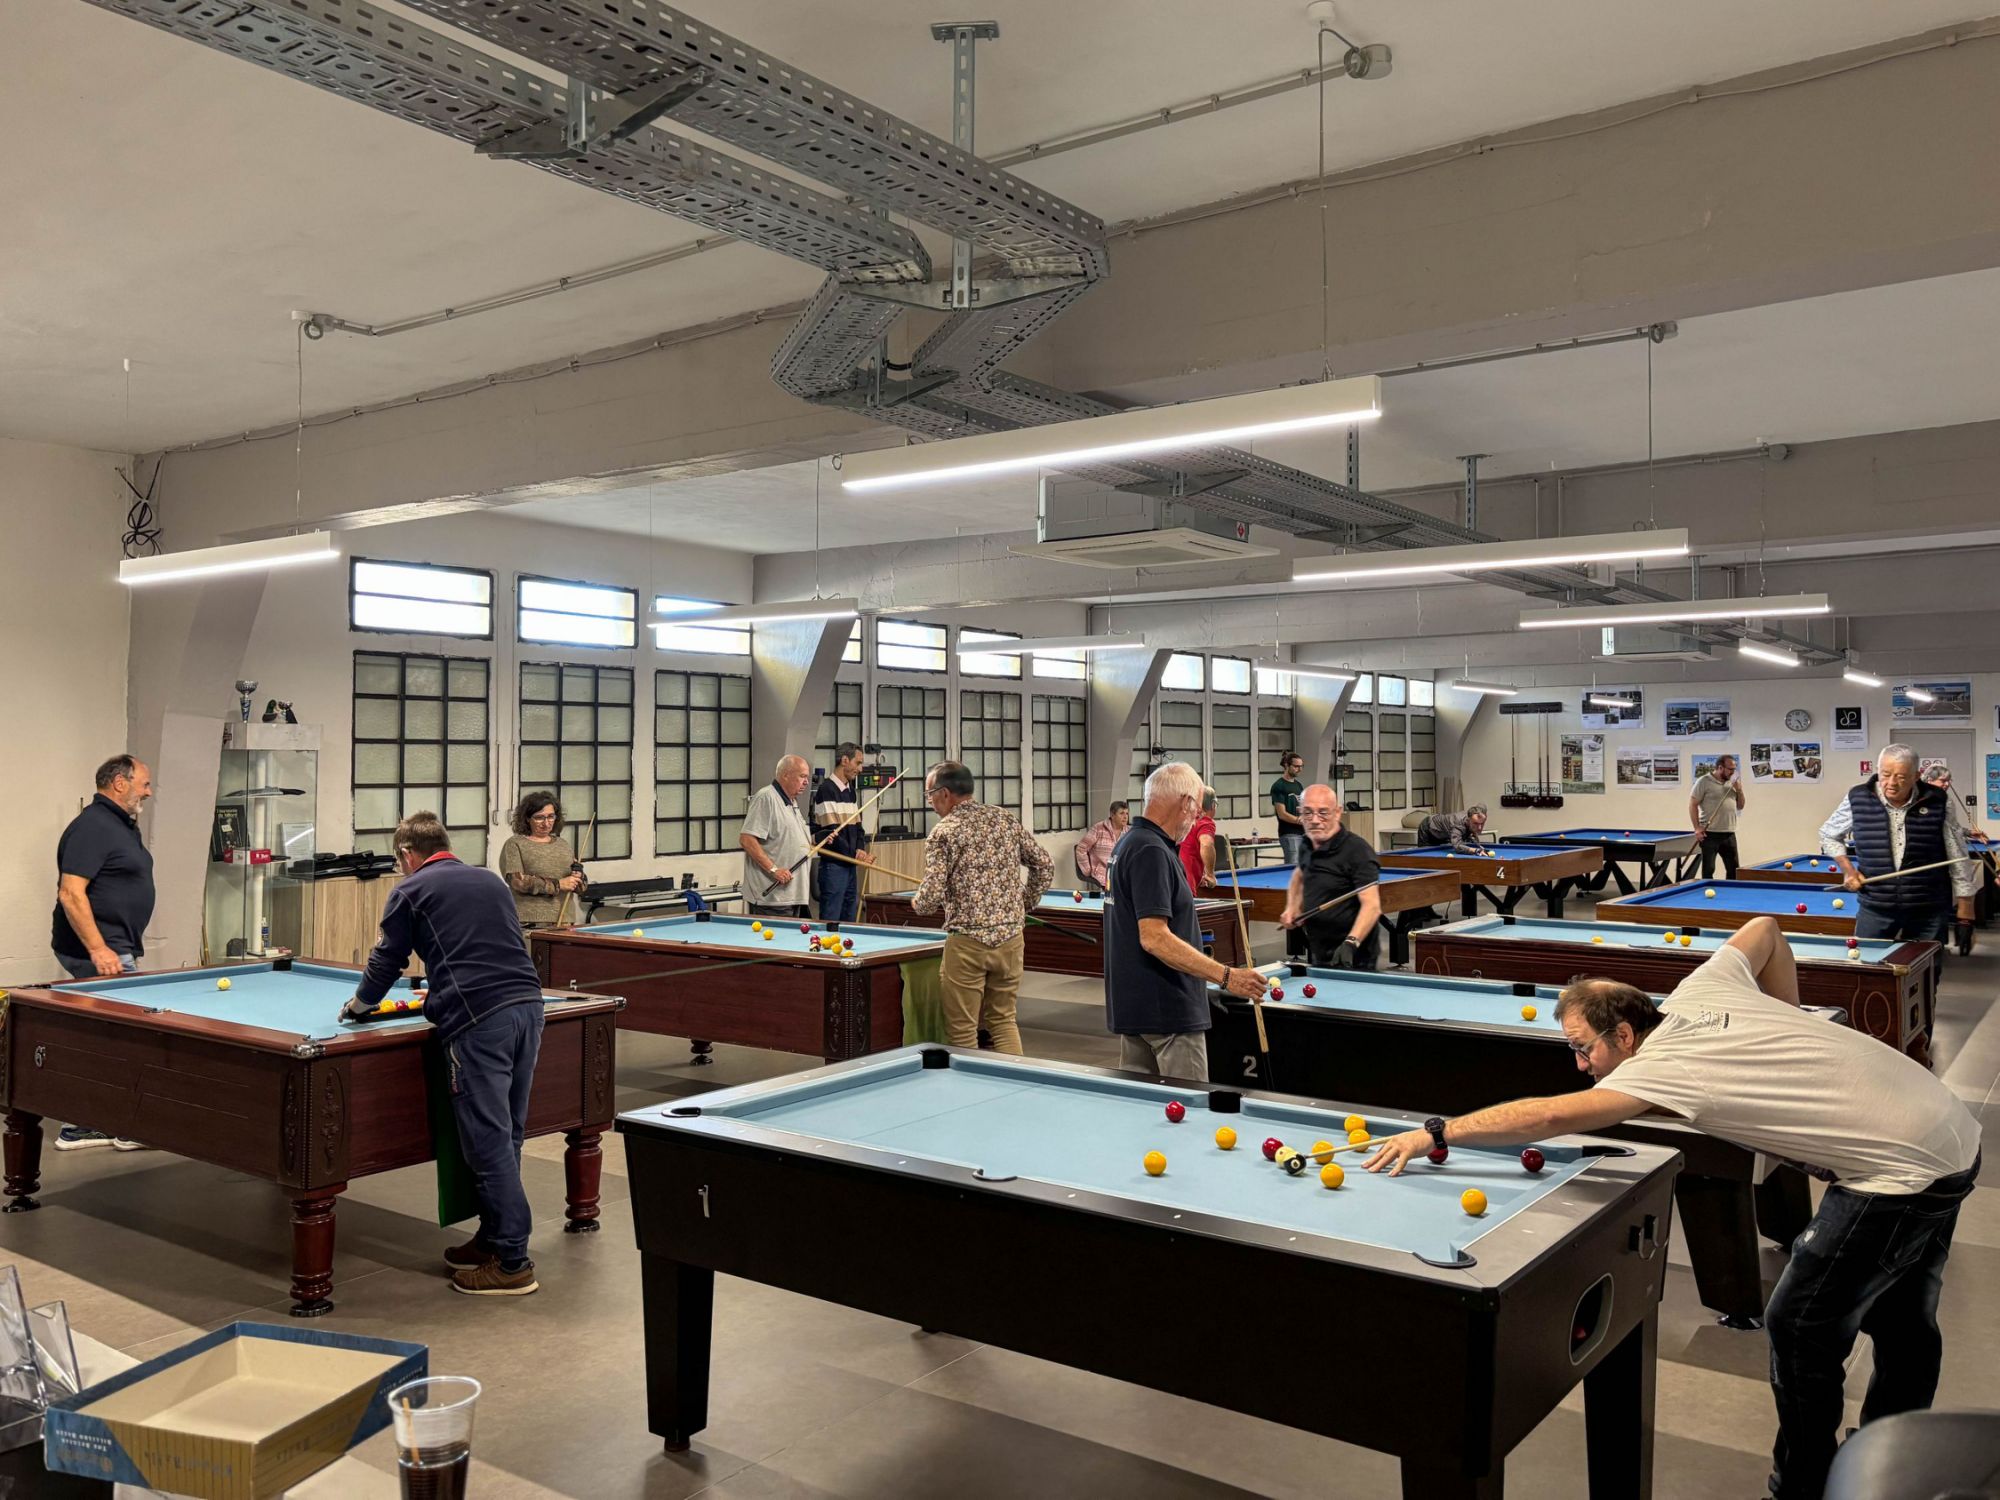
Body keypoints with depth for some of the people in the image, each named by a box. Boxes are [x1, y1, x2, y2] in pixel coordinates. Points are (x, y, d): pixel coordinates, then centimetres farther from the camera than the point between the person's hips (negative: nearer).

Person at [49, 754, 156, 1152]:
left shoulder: (123, 825, 15)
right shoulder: (92, 827, -16)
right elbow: (71, 893, -23)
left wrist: (126, 945, 23)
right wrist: (98, 949, -26)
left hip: (117, 946, 10)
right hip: (97, 952, -10)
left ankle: (79, 1126, 17)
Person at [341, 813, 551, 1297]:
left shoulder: (410, 892, 9)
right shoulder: (492, 880, 25)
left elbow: (386, 960, 16)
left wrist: (356, 1006, 35)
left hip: (479, 1021, -6)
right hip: (528, 1005, 7)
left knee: (488, 1142, -3)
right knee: (506, 1136, 15)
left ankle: (513, 1263, 0)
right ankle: (493, 1238, 23)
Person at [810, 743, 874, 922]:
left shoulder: (850, 791, 15)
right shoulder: (826, 790, -12)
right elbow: (830, 832, -16)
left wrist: (861, 850, -3)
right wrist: (855, 854, -13)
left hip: (850, 865, 8)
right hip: (834, 866, -8)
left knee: (849, 919, 11)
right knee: (830, 921, -6)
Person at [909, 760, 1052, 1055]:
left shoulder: (943, 833, -9)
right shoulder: (1007, 819, 7)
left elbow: (932, 896, -15)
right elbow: (1045, 865, 11)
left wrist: (916, 904, 7)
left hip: (966, 942, -5)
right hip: (1011, 937, 5)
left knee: (962, 1032, 5)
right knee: (1004, 1020, 17)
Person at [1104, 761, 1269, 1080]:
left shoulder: (1128, 843, 14)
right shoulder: (1152, 852, -18)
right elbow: (1154, 938, -25)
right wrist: (1226, 976, -26)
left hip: (1133, 1005, 10)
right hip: (1167, 1010, -10)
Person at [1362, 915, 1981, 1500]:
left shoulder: (1661, 1067, -20)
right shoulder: (1700, 991, 3)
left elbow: (1548, 1117, -28)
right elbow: (1764, 929, 19)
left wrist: (1436, 1132, -23)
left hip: (1904, 1168, -10)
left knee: (1801, 1330, 1)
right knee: (1902, 1321, 24)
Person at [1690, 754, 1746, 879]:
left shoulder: (1732, 783, 12)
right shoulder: (1704, 781, -7)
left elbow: (1740, 806, 17)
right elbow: (1692, 805, -7)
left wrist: (1739, 791, -1)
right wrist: (1697, 828, -13)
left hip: (1729, 834, 6)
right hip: (1709, 834, -6)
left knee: (1734, 869, 8)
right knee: (1708, 870, -1)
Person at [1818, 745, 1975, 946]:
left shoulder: (1937, 803, -6)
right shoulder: (1857, 799, -5)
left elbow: (1958, 858, 1)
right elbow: (1828, 835, 13)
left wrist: (1965, 907, 2)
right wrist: (1847, 868, 0)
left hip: (1929, 910, 0)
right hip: (1875, 908, 0)